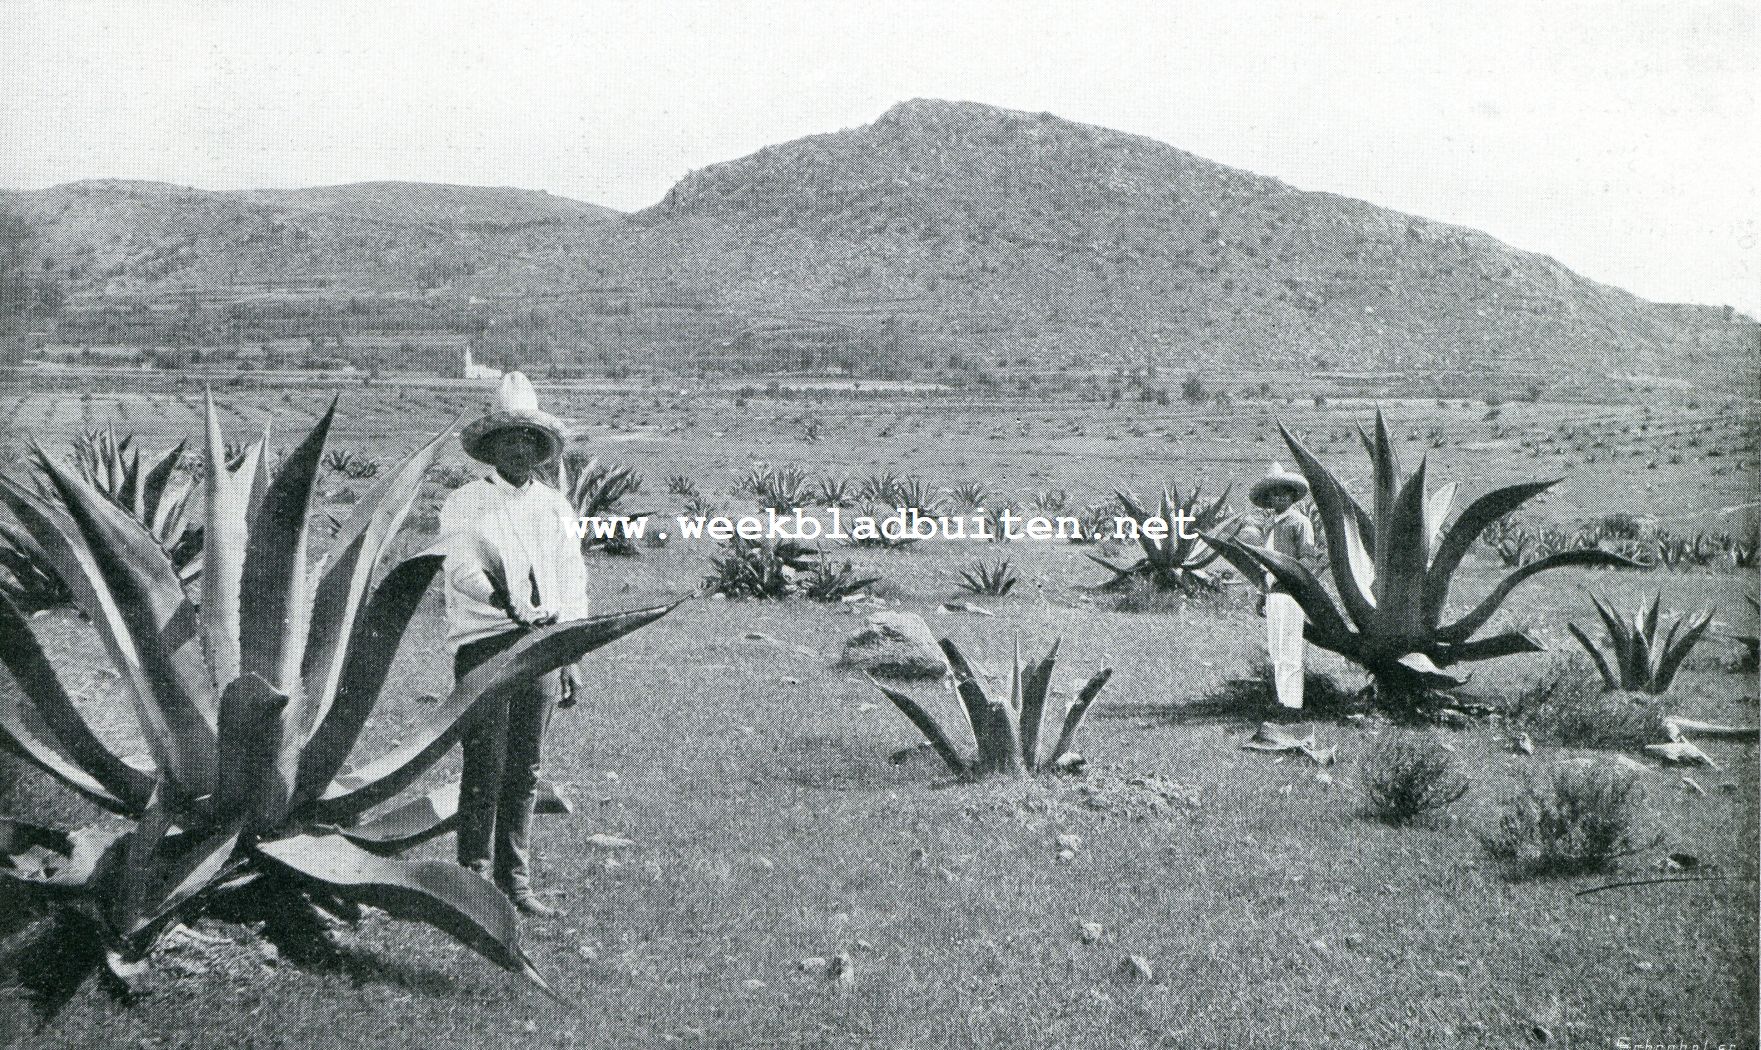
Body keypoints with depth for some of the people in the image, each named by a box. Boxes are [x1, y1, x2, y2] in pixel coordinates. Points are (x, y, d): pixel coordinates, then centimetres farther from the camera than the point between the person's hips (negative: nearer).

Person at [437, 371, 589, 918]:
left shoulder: (557, 507, 17)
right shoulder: (464, 504, 1)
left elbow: (573, 583, 19)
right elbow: (460, 567, -15)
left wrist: (573, 659, 14)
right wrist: (503, 600, -34)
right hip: (484, 643, -4)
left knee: (526, 771, 8)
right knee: (486, 769, -7)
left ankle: (515, 881, 16)